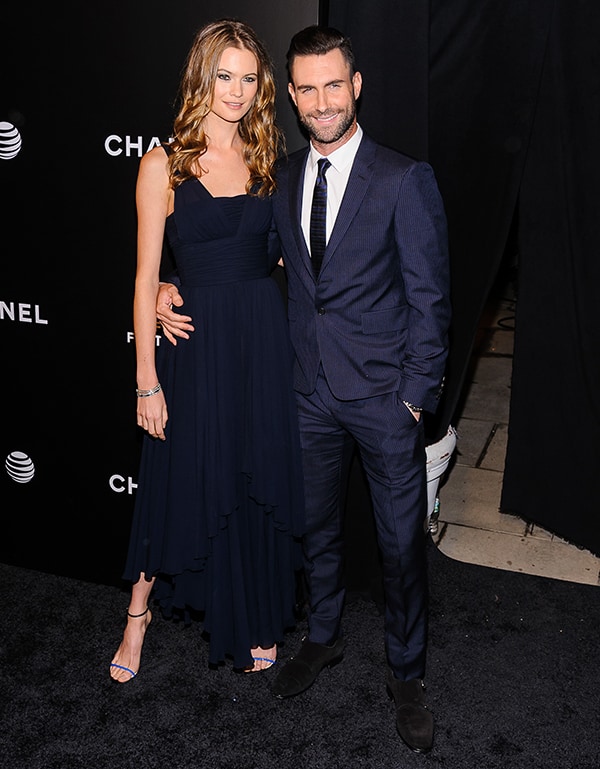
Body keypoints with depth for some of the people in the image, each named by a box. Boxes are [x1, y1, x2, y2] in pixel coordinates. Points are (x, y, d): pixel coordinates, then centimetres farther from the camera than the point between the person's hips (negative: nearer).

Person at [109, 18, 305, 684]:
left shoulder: (264, 157, 8)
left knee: (261, 485, 12)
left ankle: (258, 624, 34)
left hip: (264, 338, 4)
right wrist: (147, 380, -8)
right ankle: (138, 615, 33)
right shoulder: (164, 164, -5)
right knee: (184, 485, 7)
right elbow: (146, 278, -6)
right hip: (197, 345, -3)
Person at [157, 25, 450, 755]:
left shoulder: (406, 179, -9)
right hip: (311, 392, 4)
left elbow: (429, 298, -9)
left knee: (402, 540, 9)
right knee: (317, 526, 19)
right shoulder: (282, 179, 6)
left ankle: (406, 672, 31)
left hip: (384, 395, -4)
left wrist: (416, 396, -12)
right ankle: (323, 637, 44)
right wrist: (172, 284, 3)